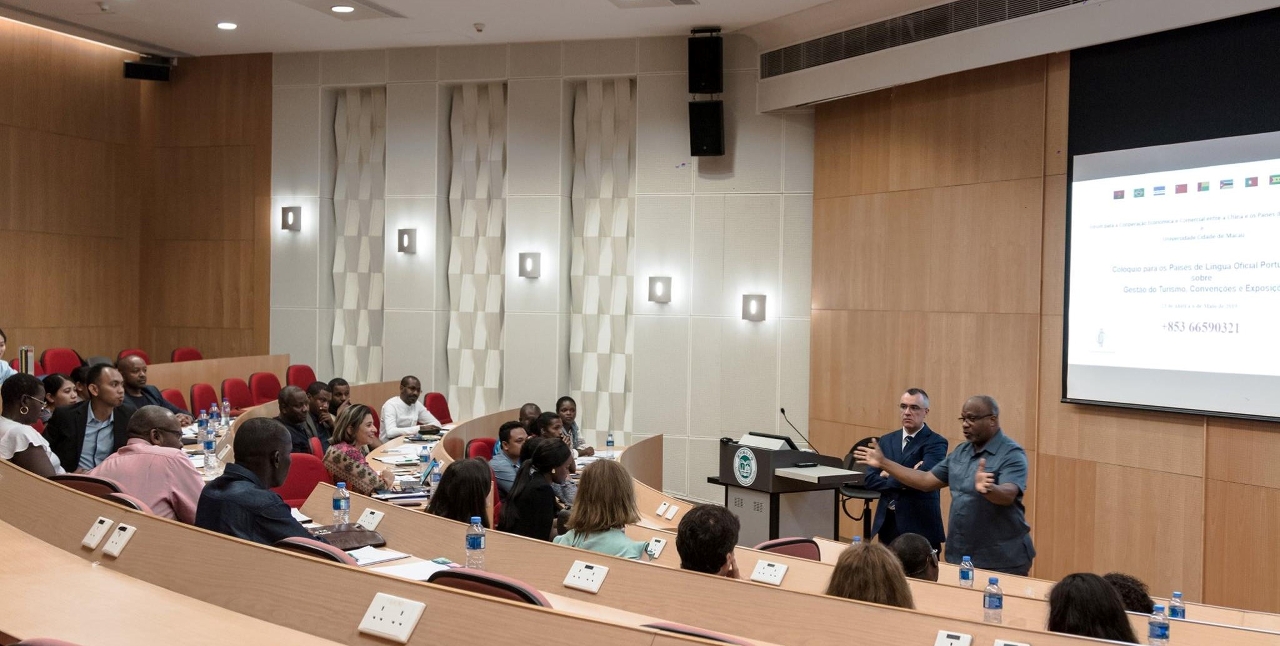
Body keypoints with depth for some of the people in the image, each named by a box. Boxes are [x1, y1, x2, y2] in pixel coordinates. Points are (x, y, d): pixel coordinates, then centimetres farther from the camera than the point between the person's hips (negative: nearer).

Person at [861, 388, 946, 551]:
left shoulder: (935, 442, -6)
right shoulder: (886, 441, 11)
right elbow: (869, 479, 2)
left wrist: (889, 476, -6)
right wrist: (903, 481, -13)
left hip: (920, 526, -5)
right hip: (887, 525, 5)